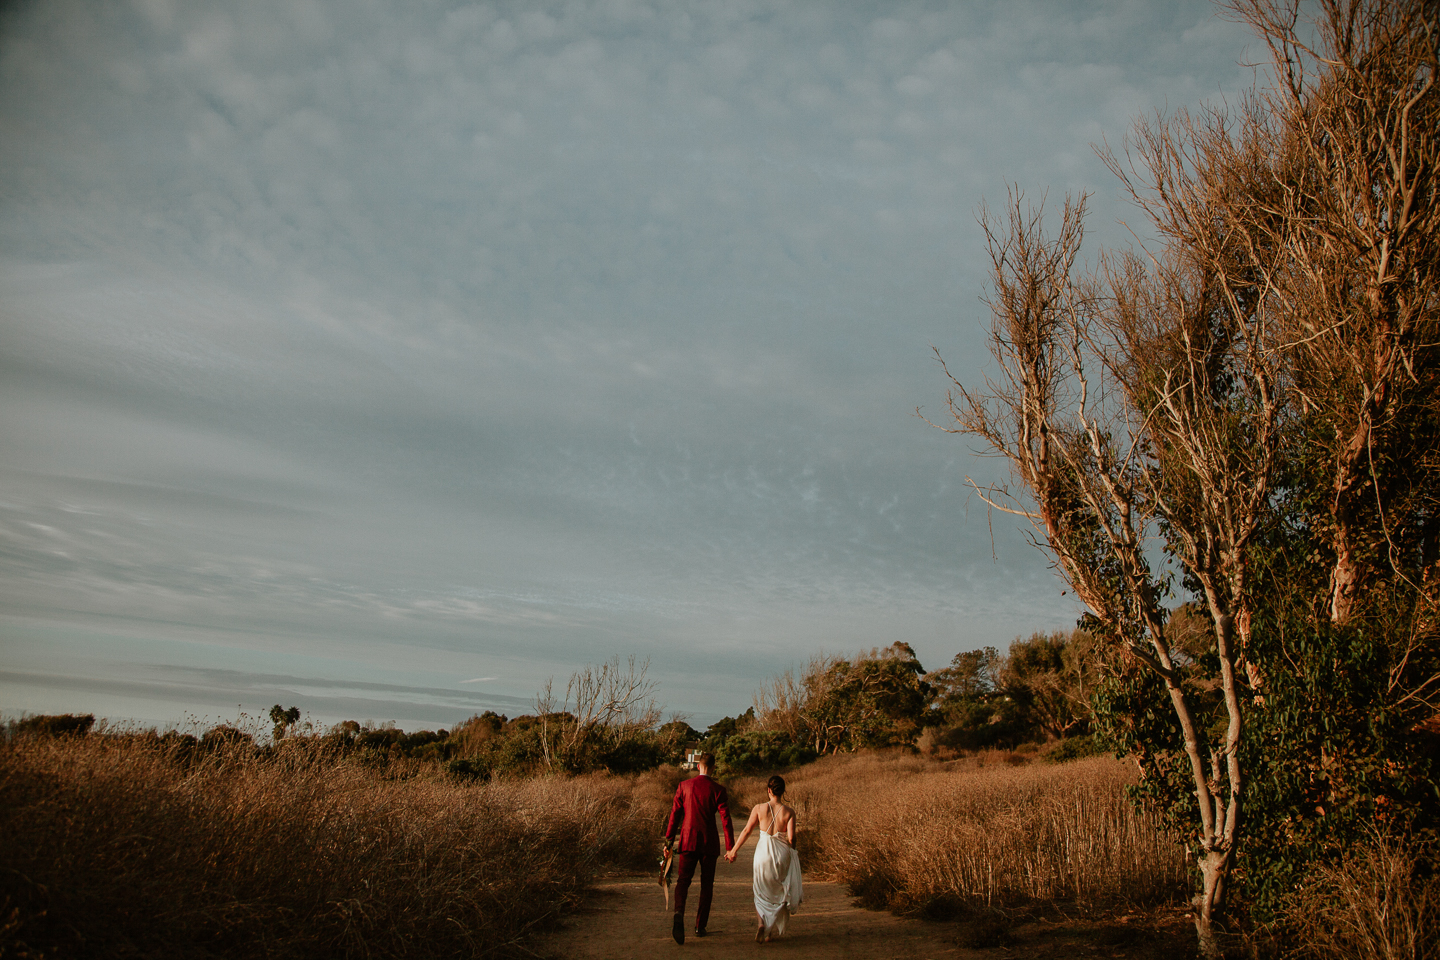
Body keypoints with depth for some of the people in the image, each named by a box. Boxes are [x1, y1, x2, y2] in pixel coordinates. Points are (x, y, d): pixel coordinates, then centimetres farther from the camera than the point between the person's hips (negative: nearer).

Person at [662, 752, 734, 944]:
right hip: (709, 842, -1)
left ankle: (679, 913, -30)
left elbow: (674, 814, 3)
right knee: (707, 884, 14)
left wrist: (669, 840, 11)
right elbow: (725, 818, -7)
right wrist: (730, 847, -1)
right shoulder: (717, 790, -4)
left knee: (683, 880, -2)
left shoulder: (684, 786, 1)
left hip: (688, 841, 1)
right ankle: (700, 926, 17)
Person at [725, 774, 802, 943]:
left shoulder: (759, 808, -8)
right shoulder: (789, 811, -9)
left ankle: (763, 923, -8)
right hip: (782, 853, 0)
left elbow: (746, 831, -3)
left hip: (763, 852, 0)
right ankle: (773, 930, 21)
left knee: (763, 894, 16)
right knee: (779, 893, 20)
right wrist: (793, 852, 10)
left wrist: (733, 851, 8)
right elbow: (791, 838, -12)